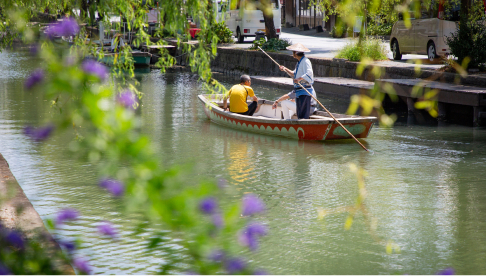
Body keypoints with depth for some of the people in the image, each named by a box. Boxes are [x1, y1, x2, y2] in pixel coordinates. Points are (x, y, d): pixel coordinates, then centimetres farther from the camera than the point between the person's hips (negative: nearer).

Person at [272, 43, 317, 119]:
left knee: (303, 116, -12)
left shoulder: (305, 61, -13)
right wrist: (286, 69, 21)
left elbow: (309, 73, -28)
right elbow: (295, 75, 28)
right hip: (299, 92, 10)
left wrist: (300, 79, -39)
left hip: (305, 93, -10)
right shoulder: (300, 62, 18)